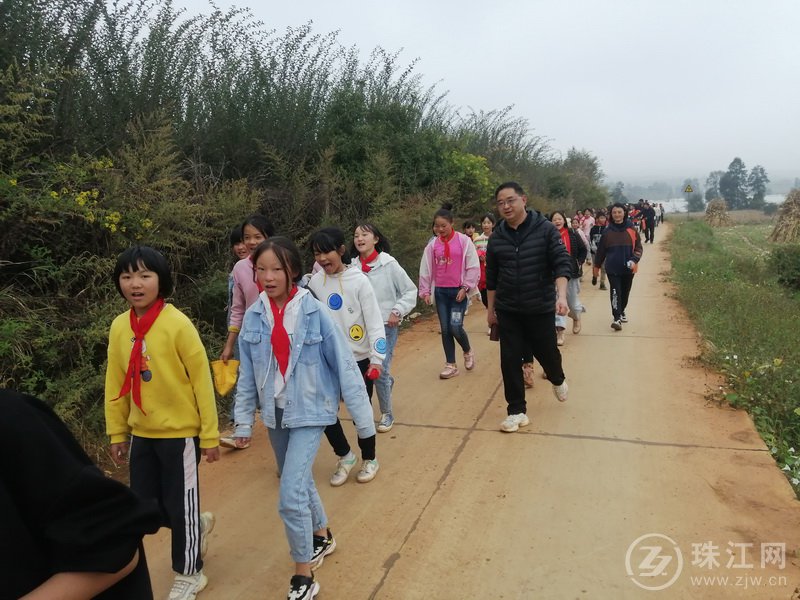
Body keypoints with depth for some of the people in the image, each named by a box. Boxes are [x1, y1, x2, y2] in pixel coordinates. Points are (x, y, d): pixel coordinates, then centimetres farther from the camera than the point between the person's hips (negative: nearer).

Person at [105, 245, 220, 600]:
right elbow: (115, 384, 7)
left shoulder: (178, 324, -17)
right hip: (141, 433, 6)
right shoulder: (119, 327, -1)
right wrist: (117, 432, 10)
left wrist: (209, 435, -11)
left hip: (180, 432, -5)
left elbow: (201, 380, -14)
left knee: (180, 505, 8)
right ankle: (197, 526, 43)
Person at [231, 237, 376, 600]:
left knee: (290, 496, -11)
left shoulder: (314, 313, -16)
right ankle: (322, 536, 49)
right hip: (275, 414, 5)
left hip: (310, 412, -5)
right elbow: (247, 374, 5)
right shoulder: (254, 317, -4)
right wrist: (244, 420, 8)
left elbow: (343, 365, -11)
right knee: (299, 482, 22)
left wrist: (363, 418, -8)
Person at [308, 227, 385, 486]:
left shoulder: (359, 281, -12)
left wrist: (376, 359, -15)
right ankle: (344, 456, 29)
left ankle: (369, 459, 32)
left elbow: (374, 321, -12)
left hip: (359, 359, -3)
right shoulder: (314, 283, -1)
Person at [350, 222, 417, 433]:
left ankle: (387, 414, 15)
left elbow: (410, 291, -3)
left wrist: (397, 312, -12)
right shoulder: (352, 266, -1)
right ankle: (387, 381, 46)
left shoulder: (389, 264, -9)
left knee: (380, 371, -7)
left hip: (386, 326, -3)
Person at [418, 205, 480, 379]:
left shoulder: (464, 241, -6)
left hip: (458, 290, -4)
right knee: (445, 329, 6)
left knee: (455, 327, -11)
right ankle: (450, 365, 16)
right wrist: (425, 291, 4)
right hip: (440, 291, 4)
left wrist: (465, 288, -10)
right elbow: (426, 268, 7)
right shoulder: (433, 244, 4)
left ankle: (468, 351, 20)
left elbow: (473, 267, -6)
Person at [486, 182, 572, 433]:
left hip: (541, 308, -2)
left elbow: (562, 263, -13)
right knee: (510, 360, 2)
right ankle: (517, 411, 16)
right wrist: (491, 308, 13)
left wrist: (561, 295, -27)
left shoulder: (545, 229, -9)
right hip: (507, 311, 2)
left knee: (547, 352, 11)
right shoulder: (497, 236, 1)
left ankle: (558, 380, 47)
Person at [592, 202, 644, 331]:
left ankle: (622, 311, 37)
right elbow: (600, 251, 6)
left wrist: (634, 260, -15)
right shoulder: (607, 231, 0)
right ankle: (617, 318, -12)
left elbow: (638, 248, 2)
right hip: (613, 268, -1)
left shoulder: (632, 230, -1)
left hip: (628, 268, 2)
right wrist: (596, 267, 9)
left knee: (625, 292, 15)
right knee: (615, 292, -11)